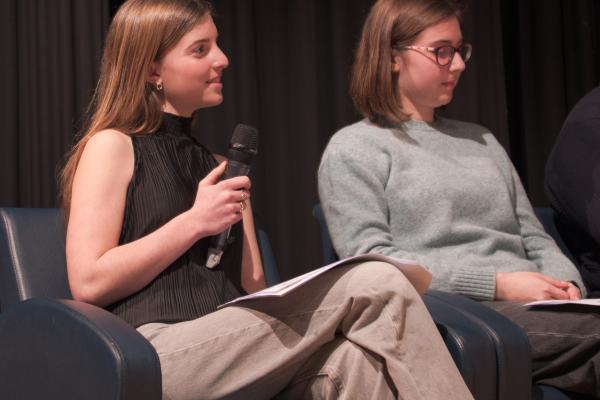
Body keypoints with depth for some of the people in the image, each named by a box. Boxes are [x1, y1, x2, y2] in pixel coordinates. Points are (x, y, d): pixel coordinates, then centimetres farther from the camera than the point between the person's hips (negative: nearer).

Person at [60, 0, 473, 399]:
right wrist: (195, 223, -7)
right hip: (158, 350, -6)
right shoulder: (112, 147, 5)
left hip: (230, 348, 6)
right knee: (379, 287, -20)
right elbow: (88, 283, -7)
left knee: (348, 361, -30)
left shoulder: (217, 167, 25)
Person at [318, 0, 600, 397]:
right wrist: (496, 284, -15)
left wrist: (564, 282, -2)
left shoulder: (482, 140, 25)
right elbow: (370, 262, -8)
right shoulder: (353, 149, 4)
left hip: (535, 307, 6)